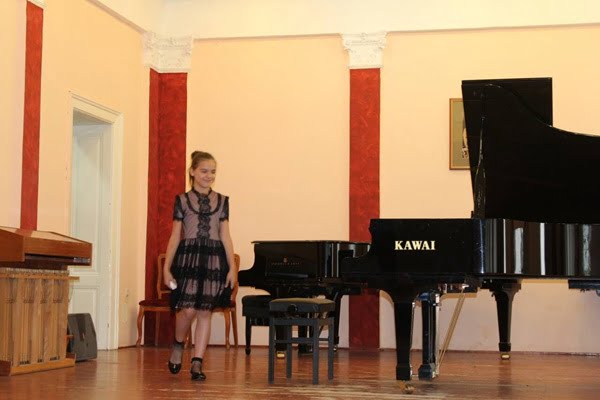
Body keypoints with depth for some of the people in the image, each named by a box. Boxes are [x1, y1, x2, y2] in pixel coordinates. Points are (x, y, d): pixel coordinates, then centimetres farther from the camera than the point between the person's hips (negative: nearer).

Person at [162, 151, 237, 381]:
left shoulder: (222, 201, 11)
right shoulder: (182, 200, 6)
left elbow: (225, 236, 9)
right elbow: (175, 236, 6)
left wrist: (232, 267, 2)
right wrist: (167, 268, 1)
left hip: (214, 259, 2)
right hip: (188, 256, -2)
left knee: (205, 311, 0)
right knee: (188, 309, -11)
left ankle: (197, 363, 5)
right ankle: (178, 345, 19)